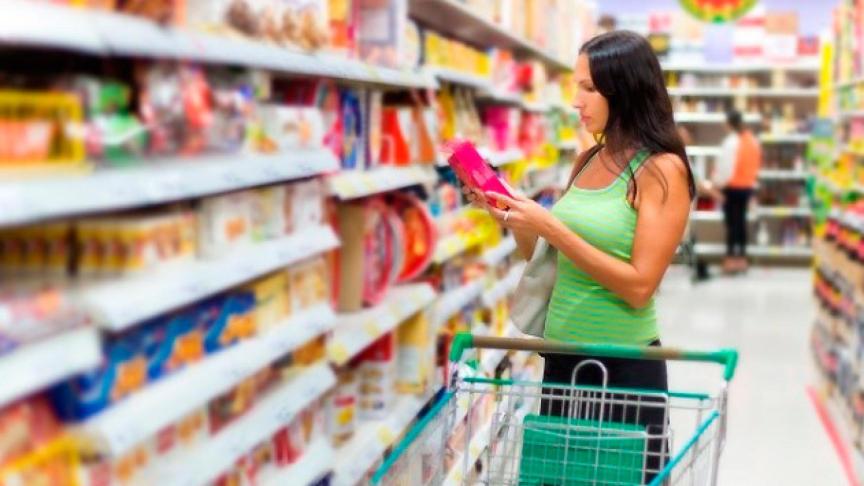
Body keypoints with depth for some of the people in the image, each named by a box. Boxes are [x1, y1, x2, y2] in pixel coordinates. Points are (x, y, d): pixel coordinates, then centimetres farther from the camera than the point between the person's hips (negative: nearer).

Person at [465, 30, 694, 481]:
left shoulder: (661, 169, -12)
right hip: (563, 355, 6)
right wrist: (511, 217, -3)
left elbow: (639, 287, -19)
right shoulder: (588, 161, 6)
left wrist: (551, 228, -21)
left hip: (625, 364, -6)